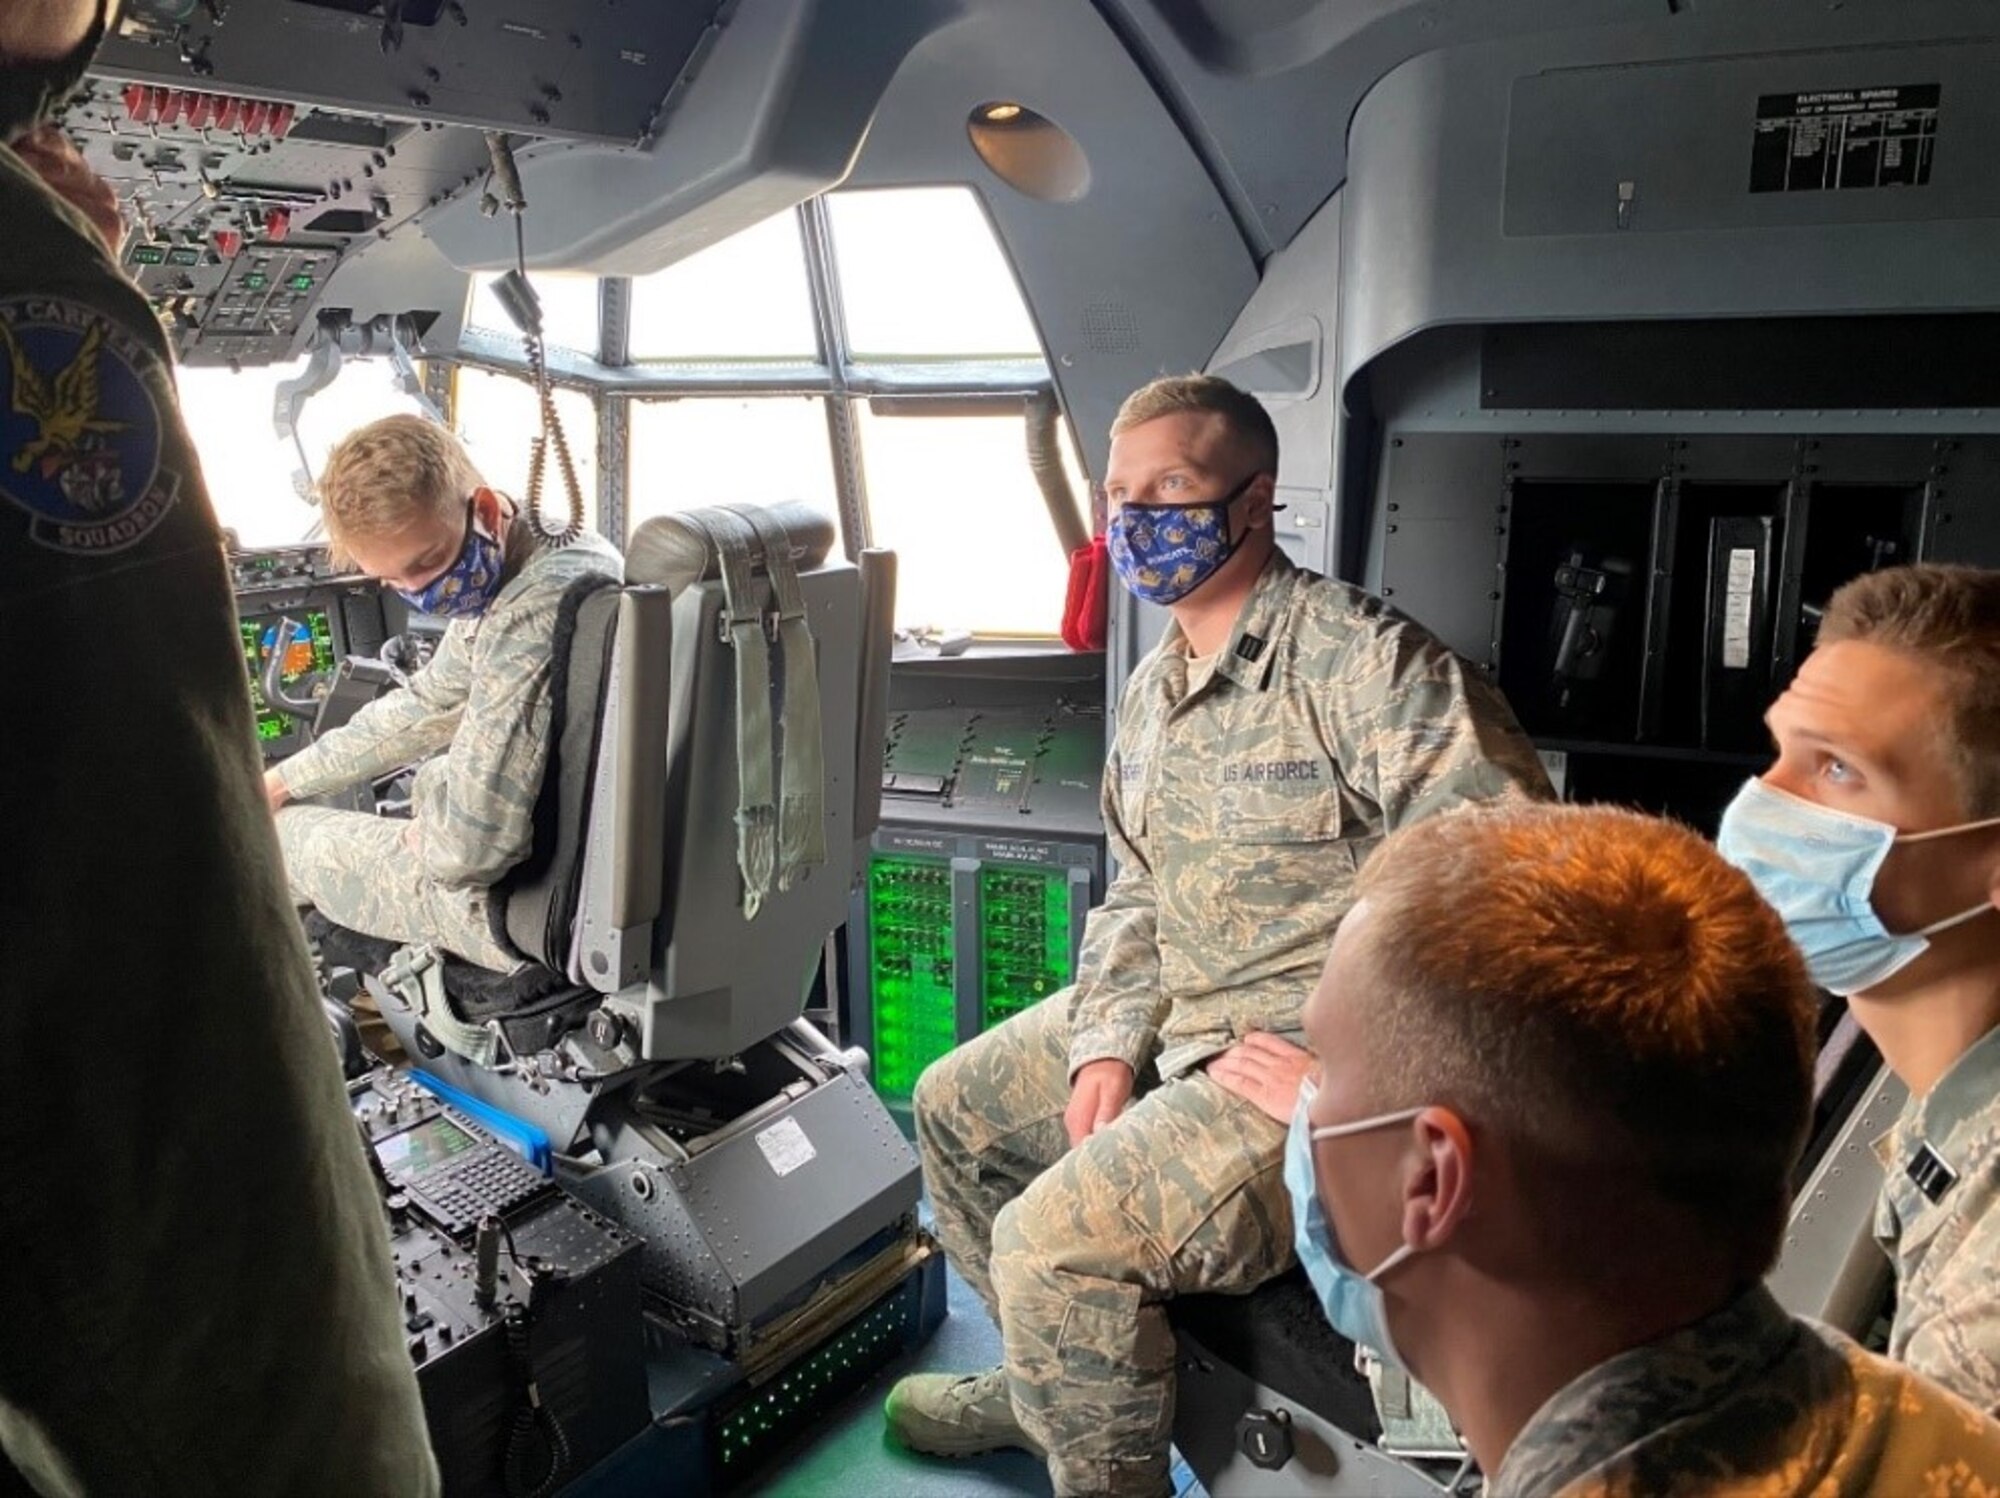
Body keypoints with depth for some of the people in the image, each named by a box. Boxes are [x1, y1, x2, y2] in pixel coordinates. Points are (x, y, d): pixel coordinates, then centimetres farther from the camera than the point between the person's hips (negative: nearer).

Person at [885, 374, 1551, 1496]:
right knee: (958, 1105, 17)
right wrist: (1107, 1045, 1)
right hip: (1178, 1022, 10)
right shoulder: (1156, 688, 10)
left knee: (1052, 1237, -21)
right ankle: (1052, 1386, 35)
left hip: (1325, 1058, -10)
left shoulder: (1361, 657, -20)